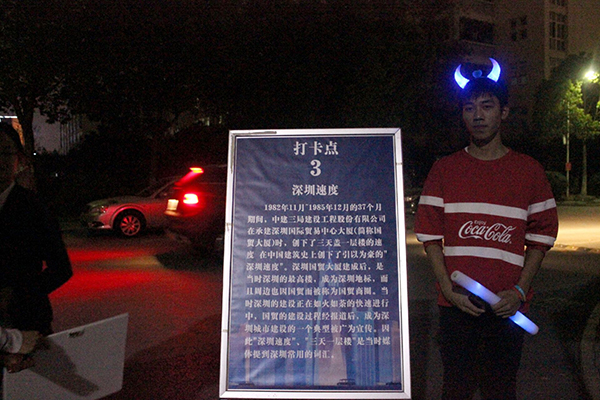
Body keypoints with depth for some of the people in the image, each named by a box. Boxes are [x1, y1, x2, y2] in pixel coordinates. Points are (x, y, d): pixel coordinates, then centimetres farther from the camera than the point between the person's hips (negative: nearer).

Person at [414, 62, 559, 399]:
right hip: (457, 304, 0)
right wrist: (449, 289, -7)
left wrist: (520, 290, -7)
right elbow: (430, 235, 3)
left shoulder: (529, 170, 5)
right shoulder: (444, 170, 5)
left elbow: (540, 236, 5)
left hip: (508, 306, 0)